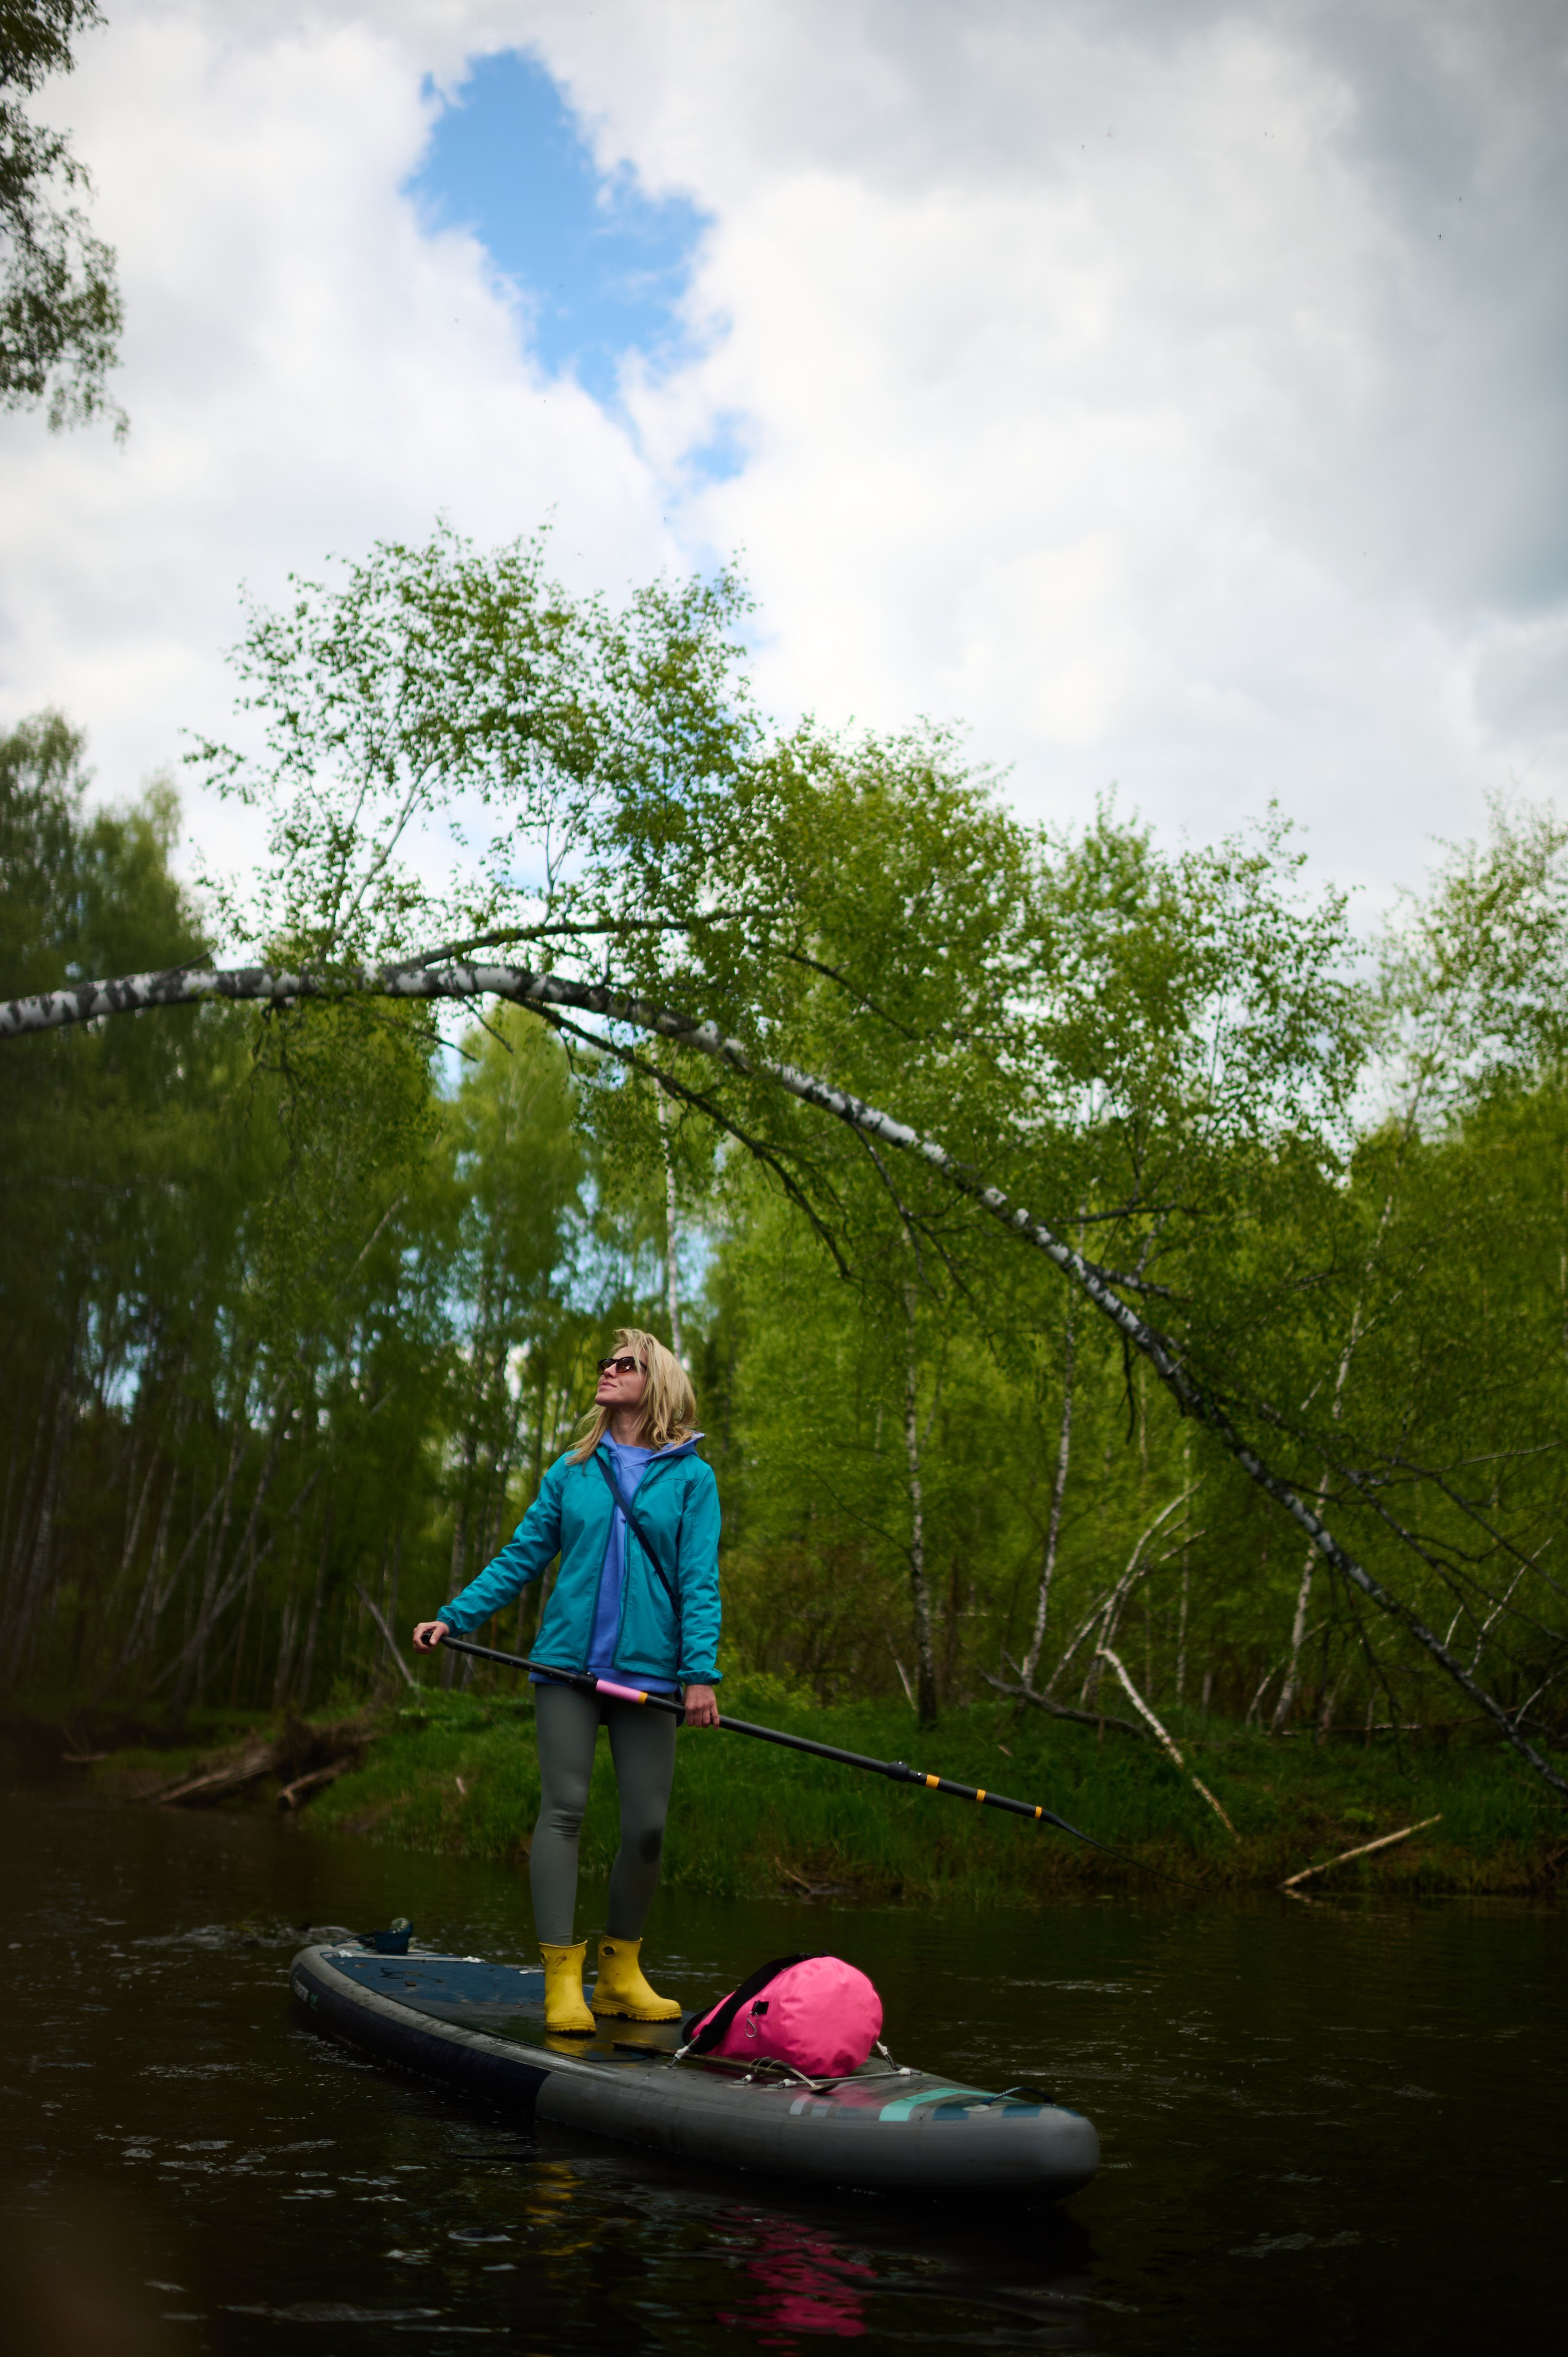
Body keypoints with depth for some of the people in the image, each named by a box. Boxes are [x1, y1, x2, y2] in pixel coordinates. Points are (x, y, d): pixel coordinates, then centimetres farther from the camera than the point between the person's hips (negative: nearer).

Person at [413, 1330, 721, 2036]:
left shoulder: (691, 1477, 4)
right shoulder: (572, 1470, 11)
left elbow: (699, 1581, -1)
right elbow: (522, 1556, 13)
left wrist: (700, 1671, -11)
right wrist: (454, 1616, 4)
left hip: (648, 1671, -1)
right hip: (568, 1659, 1)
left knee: (647, 1826, 1)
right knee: (564, 1809, -6)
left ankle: (620, 1972, 18)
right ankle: (562, 1979, -2)